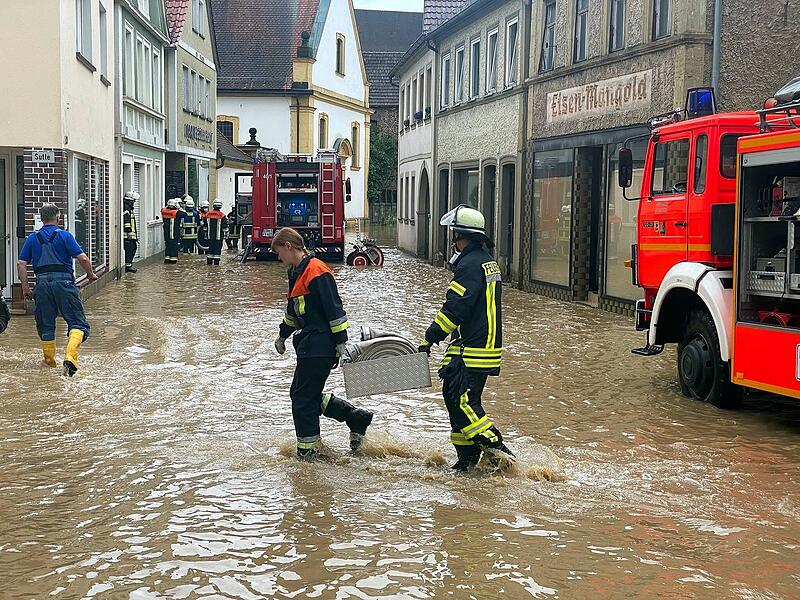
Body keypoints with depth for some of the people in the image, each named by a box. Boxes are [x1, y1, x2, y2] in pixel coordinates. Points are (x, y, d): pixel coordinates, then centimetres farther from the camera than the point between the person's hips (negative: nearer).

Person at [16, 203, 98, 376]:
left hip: (42, 283, 3)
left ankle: (49, 360, 24)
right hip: (64, 281, -3)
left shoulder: (32, 238, 11)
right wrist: (90, 274, 10)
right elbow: (82, 258, -7)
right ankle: (70, 356, -23)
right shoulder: (64, 235, 1)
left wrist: (25, 287, 12)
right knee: (77, 322, -2)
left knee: (45, 324, 16)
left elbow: (21, 263, 6)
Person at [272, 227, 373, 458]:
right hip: (308, 345, 10)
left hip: (319, 347, -10)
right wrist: (283, 335, 39)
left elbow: (334, 309, -19)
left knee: (303, 398, -4)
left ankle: (307, 451, 7)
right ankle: (357, 418, 18)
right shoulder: (297, 273, 16)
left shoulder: (317, 272, -16)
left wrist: (341, 343, -20)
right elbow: (293, 310, 30)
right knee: (299, 394, 13)